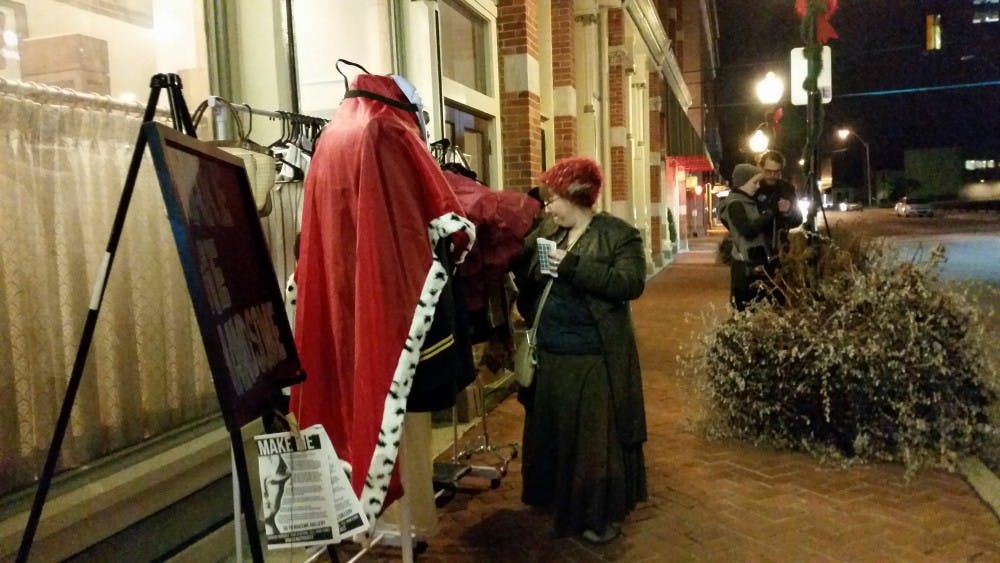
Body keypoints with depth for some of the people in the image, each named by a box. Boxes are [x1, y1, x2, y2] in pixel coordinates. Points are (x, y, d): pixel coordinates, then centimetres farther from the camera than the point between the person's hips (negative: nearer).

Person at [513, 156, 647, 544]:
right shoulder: (545, 232, 10)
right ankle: (557, 499, 38)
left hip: (595, 358, -6)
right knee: (552, 432, 18)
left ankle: (603, 515, 22)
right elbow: (518, 265, 21)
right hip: (549, 355, 7)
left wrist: (573, 266, -24)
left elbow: (632, 283, -21)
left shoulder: (619, 234, -9)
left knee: (595, 436, 4)